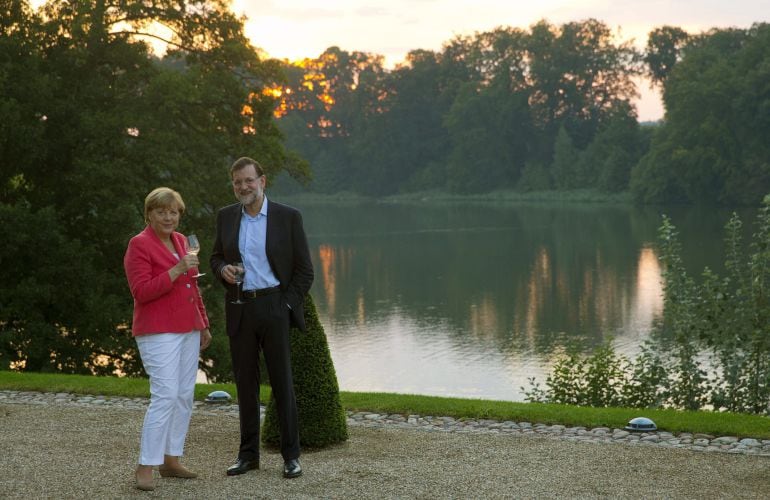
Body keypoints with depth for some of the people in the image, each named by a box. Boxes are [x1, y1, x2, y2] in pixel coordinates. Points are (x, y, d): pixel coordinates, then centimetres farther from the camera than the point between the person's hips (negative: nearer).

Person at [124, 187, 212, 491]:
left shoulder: (180, 241, 14)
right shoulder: (139, 245, -9)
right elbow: (141, 292, -17)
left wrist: (203, 325, 20)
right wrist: (176, 270, -24)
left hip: (187, 330, 8)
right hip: (159, 332, -8)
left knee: (185, 397, 7)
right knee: (165, 396, -15)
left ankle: (170, 461, 16)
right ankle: (145, 469, -11)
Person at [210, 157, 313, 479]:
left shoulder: (288, 217, -2)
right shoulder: (226, 217, 9)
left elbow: (304, 270, 0)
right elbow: (216, 257, 18)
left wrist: (287, 306, -7)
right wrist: (223, 269, -5)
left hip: (274, 306, -3)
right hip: (239, 310, 4)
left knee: (282, 381, -1)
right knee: (245, 383, 9)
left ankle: (291, 455, 7)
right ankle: (248, 454, 18)